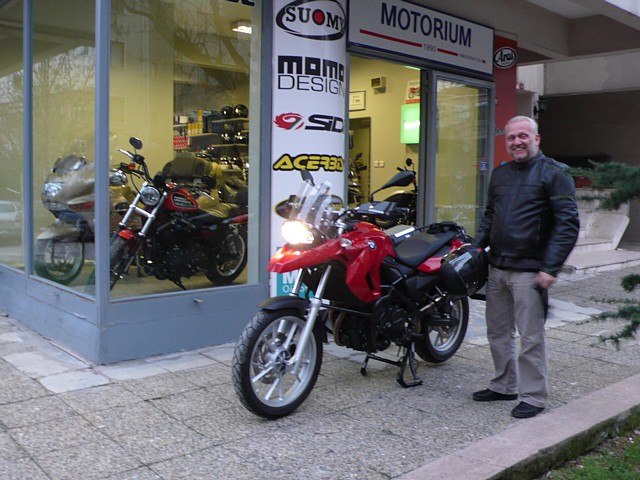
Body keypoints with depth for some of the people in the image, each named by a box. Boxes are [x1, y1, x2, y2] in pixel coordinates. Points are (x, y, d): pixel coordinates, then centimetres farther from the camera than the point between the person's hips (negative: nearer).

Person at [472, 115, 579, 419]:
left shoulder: (553, 173, -6)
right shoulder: (500, 174, 15)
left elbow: (568, 224, -11)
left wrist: (551, 268, -17)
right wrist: (477, 246, 9)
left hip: (530, 271, -7)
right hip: (497, 268, 7)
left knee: (531, 337, 0)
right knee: (498, 332, 14)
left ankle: (533, 396, 13)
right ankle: (504, 386, 29)